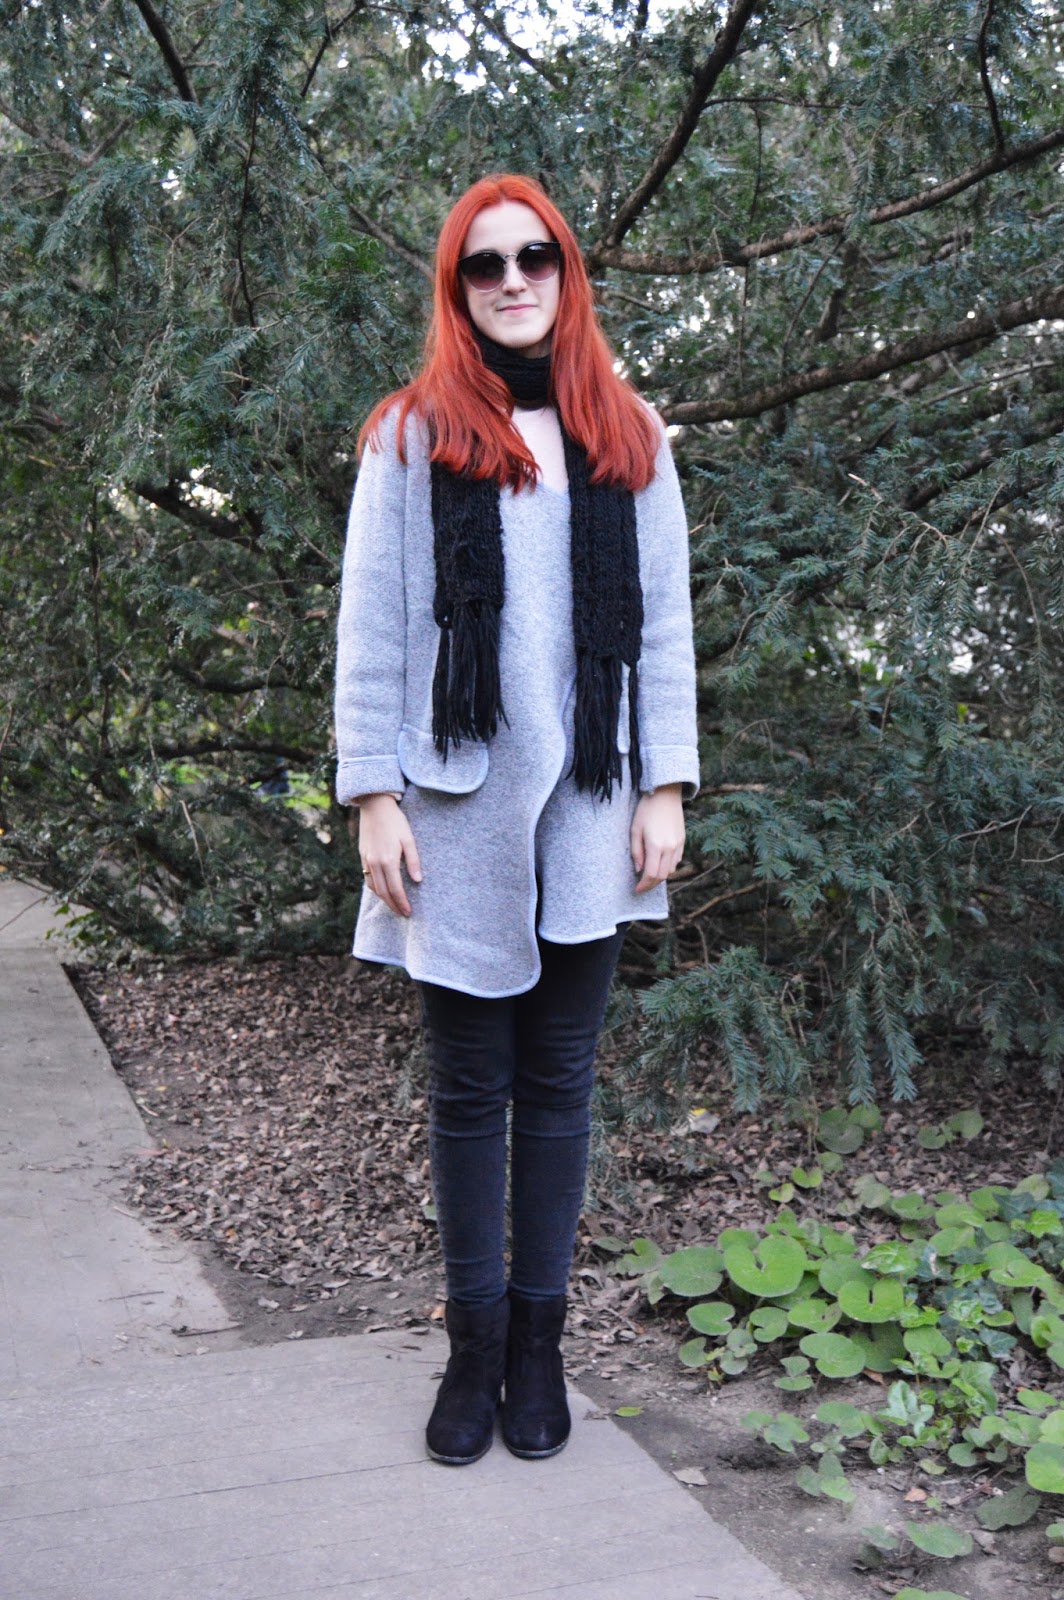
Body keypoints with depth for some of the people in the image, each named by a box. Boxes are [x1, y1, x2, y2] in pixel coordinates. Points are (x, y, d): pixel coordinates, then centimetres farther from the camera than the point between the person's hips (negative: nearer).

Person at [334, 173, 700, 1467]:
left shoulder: (628, 438, 11)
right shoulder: (411, 438, 4)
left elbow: (665, 623, 9)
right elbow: (370, 631, 0)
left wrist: (666, 785, 2)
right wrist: (373, 795, -7)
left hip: (587, 822, 2)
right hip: (456, 820, -1)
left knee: (557, 1080, 9)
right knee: (468, 1086, 7)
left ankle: (539, 1337, 20)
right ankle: (475, 1343, 18)